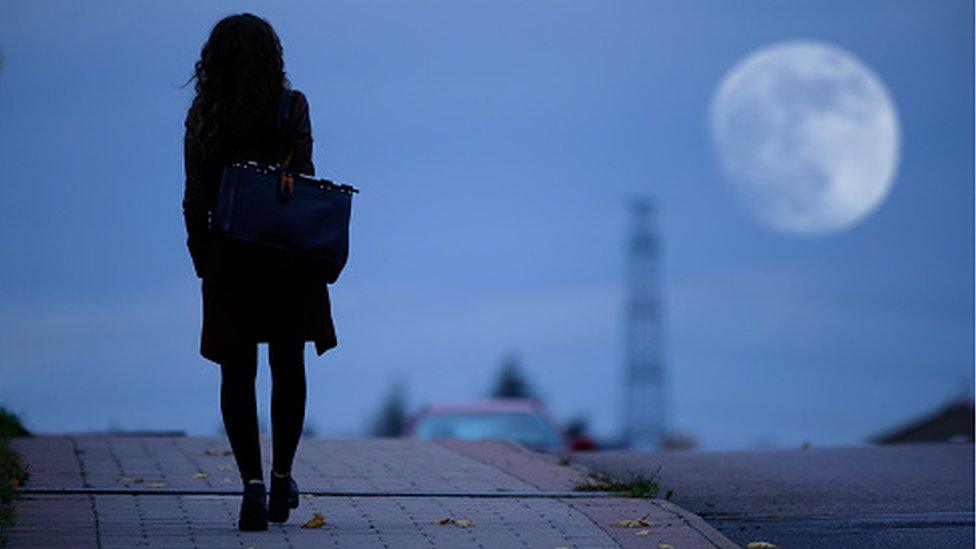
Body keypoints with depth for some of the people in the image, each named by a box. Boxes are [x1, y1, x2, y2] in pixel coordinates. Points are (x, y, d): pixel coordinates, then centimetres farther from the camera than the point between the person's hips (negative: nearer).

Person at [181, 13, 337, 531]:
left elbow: (195, 198, 0)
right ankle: (281, 479, 22)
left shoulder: (202, 115, 1)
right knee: (288, 367, 15)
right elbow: (303, 177, -10)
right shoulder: (290, 106, -4)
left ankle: (253, 484, -10)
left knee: (237, 372, 2)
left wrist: (202, 260, 9)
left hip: (227, 256, 0)